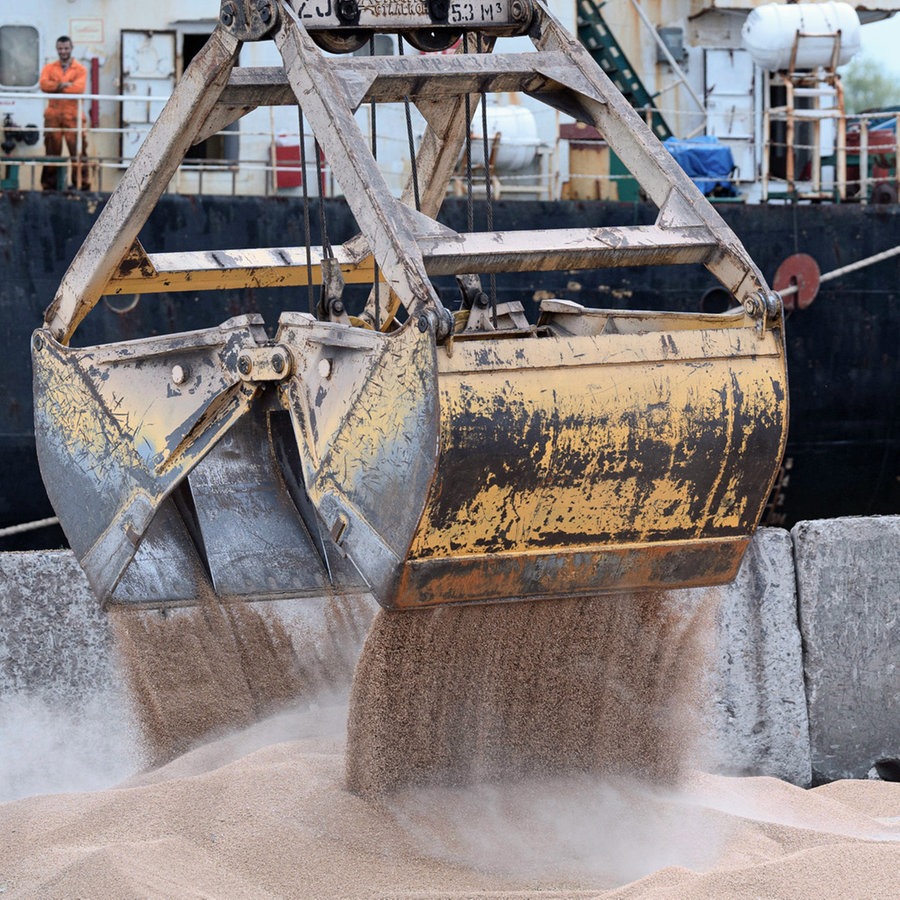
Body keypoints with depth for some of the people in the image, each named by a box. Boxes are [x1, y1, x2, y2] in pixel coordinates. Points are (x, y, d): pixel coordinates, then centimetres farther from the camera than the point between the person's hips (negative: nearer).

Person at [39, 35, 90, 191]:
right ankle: (49, 187, 7)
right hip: (53, 116, 2)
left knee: (78, 152, -6)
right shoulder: (49, 68, 14)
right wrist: (63, 85, -14)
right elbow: (44, 84, -5)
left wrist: (56, 87, -8)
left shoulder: (80, 69, 6)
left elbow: (79, 87, -12)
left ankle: (82, 184, -4)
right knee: (52, 153, 3)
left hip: (73, 116, -2)